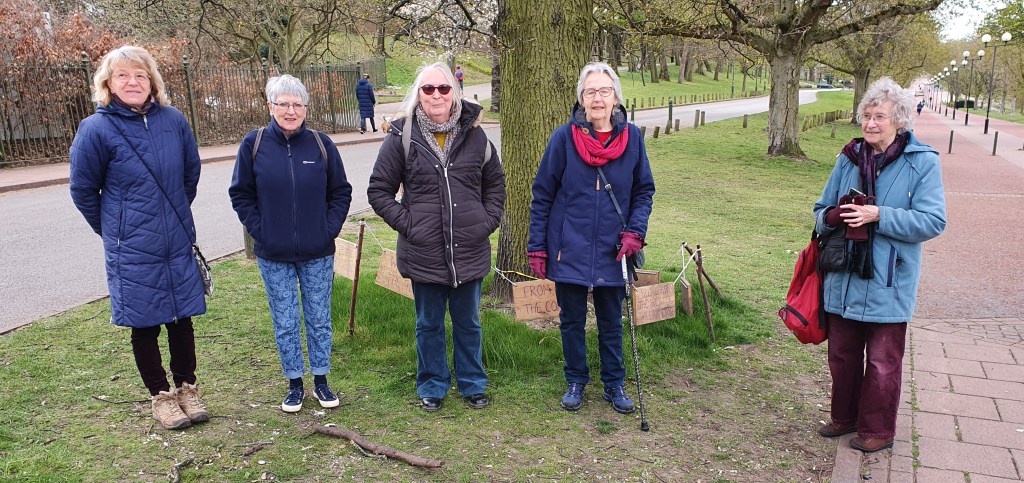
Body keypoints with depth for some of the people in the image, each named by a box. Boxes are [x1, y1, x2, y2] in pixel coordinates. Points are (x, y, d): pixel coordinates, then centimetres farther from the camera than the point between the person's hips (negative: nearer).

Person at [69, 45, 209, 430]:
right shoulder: (96, 129, -12)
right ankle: (161, 395, 27)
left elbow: (191, 172, 11)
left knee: (182, 319, 12)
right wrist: (113, 231, 8)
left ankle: (187, 387, 30)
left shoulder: (173, 120, -4)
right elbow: (82, 190, -1)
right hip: (132, 254, -3)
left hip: (178, 245, 3)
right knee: (145, 326, 10)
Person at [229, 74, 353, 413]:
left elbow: (341, 192, 5)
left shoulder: (321, 144, -3)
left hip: (318, 254, 1)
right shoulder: (254, 144, -5)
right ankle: (295, 384, 25)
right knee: (285, 323, 9)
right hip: (274, 256, 0)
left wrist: (330, 229, -5)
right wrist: (259, 230, -7)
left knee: (319, 319, 11)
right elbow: (240, 194, 2)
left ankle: (321, 380, 27)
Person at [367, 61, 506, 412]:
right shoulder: (402, 137, -5)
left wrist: (489, 219, 4)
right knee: (429, 325, 13)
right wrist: (406, 223, -9)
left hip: (470, 251, 2)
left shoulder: (473, 134, 2)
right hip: (424, 254, -2)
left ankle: (473, 384, 32)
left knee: (468, 324, 15)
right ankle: (432, 387, 30)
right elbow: (378, 191, 0)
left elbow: (495, 182, 15)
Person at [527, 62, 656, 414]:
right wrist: (536, 247, -5)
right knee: (572, 321, 12)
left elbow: (644, 191, 6)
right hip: (569, 250, -1)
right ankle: (576, 382, 31)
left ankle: (615, 384, 31)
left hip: (612, 252, 1)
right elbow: (542, 194, -3)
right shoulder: (564, 137, -7)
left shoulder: (632, 137, -2)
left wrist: (635, 231, -9)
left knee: (611, 322, 15)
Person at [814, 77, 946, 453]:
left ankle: (878, 430, 26)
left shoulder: (922, 162, -9)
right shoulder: (849, 157, 4)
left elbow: (933, 221, -15)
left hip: (888, 284, -4)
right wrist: (831, 217, -14)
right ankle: (845, 416, 37)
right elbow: (821, 209, 10)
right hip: (843, 279, 4)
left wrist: (878, 215, -23)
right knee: (842, 355, 17)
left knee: (882, 363, 8)